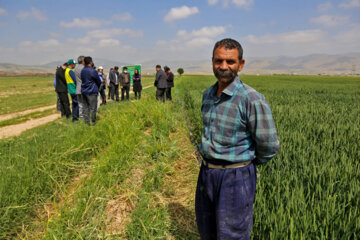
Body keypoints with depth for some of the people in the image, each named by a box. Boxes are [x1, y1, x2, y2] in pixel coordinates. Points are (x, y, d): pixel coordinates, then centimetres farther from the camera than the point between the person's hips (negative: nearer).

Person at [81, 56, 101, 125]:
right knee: (93, 108, 0)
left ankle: (87, 122, 13)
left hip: (84, 91, 7)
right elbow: (99, 82, -4)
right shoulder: (93, 71, -13)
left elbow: (82, 80, 13)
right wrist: (97, 88, 17)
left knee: (85, 107, 10)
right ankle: (93, 122, 5)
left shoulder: (82, 70, 8)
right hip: (92, 91, -7)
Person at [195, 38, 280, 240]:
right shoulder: (208, 94, 4)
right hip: (207, 172, 7)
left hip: (235, 178, -7)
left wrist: (248, 163, 2)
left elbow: (269, 147, -15)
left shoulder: (252, 100, -20)